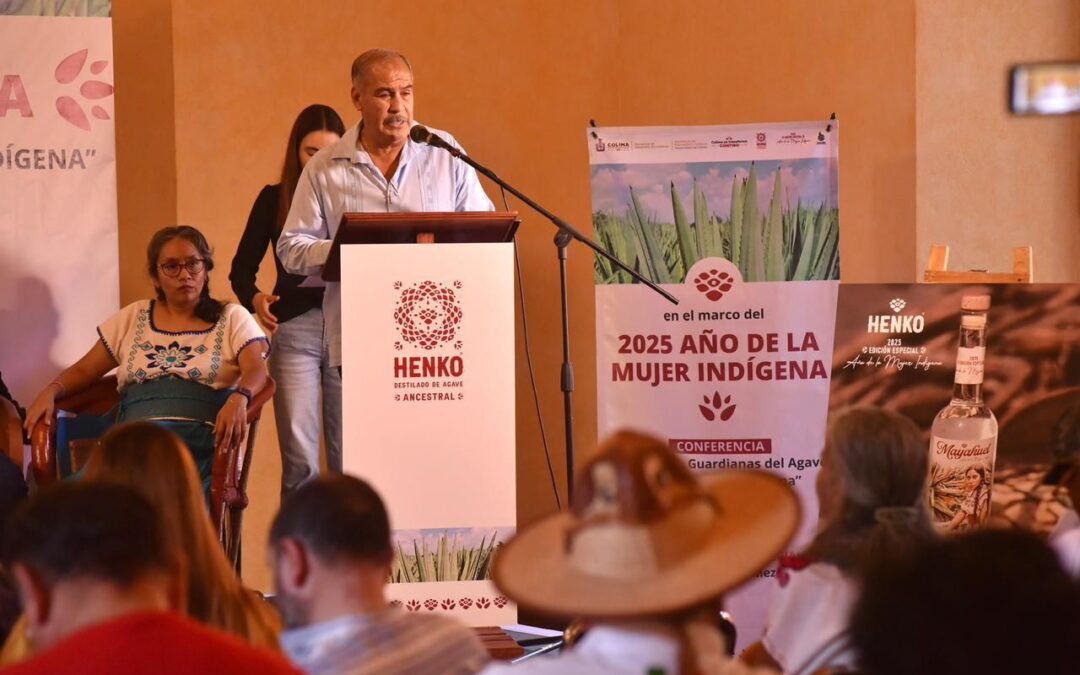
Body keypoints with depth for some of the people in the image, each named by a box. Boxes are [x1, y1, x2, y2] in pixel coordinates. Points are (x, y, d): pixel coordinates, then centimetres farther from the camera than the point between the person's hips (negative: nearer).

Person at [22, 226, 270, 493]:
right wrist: (51, 392, 2)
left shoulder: (232, 318, 17)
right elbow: (85, 370, 25)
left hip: (201, 436, -2)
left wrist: (239, 399, -24)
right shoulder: (133, 318, 25)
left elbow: (256, 370, 0)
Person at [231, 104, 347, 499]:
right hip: (294, 329, -1)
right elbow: (243, 266, 8)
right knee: (299, 458, -6)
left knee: (348, 455, 1)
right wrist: (254, 299, -13)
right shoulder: (274, 199, 9)